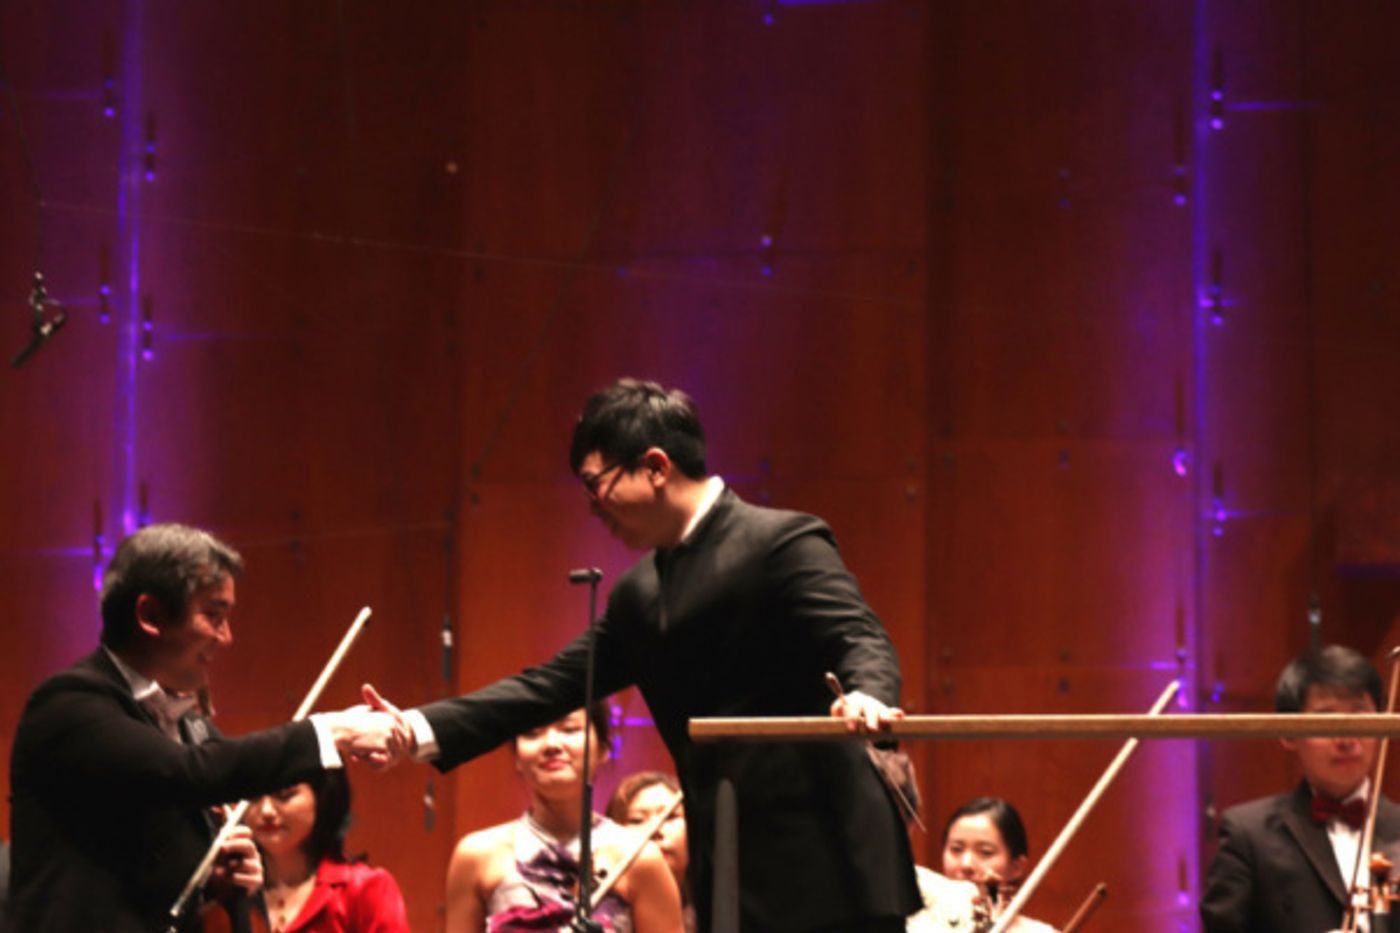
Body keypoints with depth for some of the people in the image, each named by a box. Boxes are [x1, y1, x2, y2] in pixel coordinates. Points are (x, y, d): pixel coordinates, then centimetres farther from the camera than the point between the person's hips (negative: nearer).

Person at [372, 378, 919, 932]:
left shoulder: (783, 541, -7)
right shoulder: (641, 594, 16)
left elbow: (859, 640, -18)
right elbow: (554, 684, 15)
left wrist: (866, 696, -41)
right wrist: (418, 730, 6)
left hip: (823, 869, -8)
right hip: (731, 879, 8)